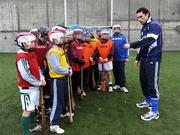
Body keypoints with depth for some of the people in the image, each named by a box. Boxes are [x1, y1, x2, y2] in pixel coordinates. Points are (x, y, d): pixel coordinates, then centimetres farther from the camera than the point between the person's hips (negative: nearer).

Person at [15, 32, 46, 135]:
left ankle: (33, 126, 39)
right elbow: (26, 76, -24)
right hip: (27, 88, -9)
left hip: (35, 86, 9)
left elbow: (37, 68, 14)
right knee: (27, 111, 1)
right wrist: (39, 83, -14)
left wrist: (42, 79, 0)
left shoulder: (31, 53, 8)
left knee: (33, 108, 21)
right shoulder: (22, 57, -21)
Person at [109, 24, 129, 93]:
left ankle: (123, 86, 3)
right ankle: (117, 84, 23)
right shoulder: (110, 38, 6)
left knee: (122, 72, -1)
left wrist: (127, 57, -4)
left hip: (121, 58, -2)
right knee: (115, 72, 11)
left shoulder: (123, 37, 2)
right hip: (114, 58, 3)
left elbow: (126, 47, 0)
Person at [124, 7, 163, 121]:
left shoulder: (154, 25, -12)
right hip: (144, 60, 9)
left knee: (152, 84, -7)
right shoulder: (144, 28, 15)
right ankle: (148, 101, 34)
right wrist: (138, 58, 22)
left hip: (153, 60, -9)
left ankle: (154, 112, 2)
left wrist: (131, 45, -24)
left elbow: (148, 41, -26)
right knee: (143, 81, 15)